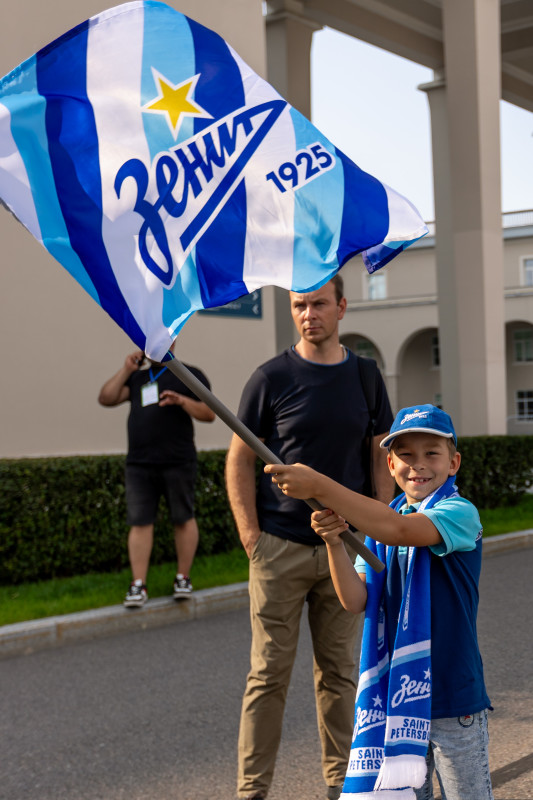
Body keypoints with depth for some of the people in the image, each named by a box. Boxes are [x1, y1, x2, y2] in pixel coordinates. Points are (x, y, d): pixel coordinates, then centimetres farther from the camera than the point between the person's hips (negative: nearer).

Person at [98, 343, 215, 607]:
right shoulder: (137, 377, 19)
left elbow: (209, 414, -1)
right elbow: (106, 398, 10)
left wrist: (182, 401, -17)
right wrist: (126, 370, 4)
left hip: (177, 463, -3)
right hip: (139, 465, 3)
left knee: (183, 519, 4)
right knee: (140, 523, -1)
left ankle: (183, 578, 16)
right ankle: (138, 585, 0)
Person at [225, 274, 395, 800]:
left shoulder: (365, 376, 8)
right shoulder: (271, 378, -3)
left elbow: (382, 458, 13)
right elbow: (238, 460, 0)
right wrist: (251, 538, -8)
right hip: (280, 548, -3)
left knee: (338, 672, 10)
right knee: (269, 672, -1)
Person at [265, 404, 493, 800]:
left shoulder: (460, 513, -11)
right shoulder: (380, 523, 7)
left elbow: (401, 530, -32)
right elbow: (356, 600, -3)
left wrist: (320, 487, -37)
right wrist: (334, 541, -21)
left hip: (452, 695, -5)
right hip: (396, 693, 5)